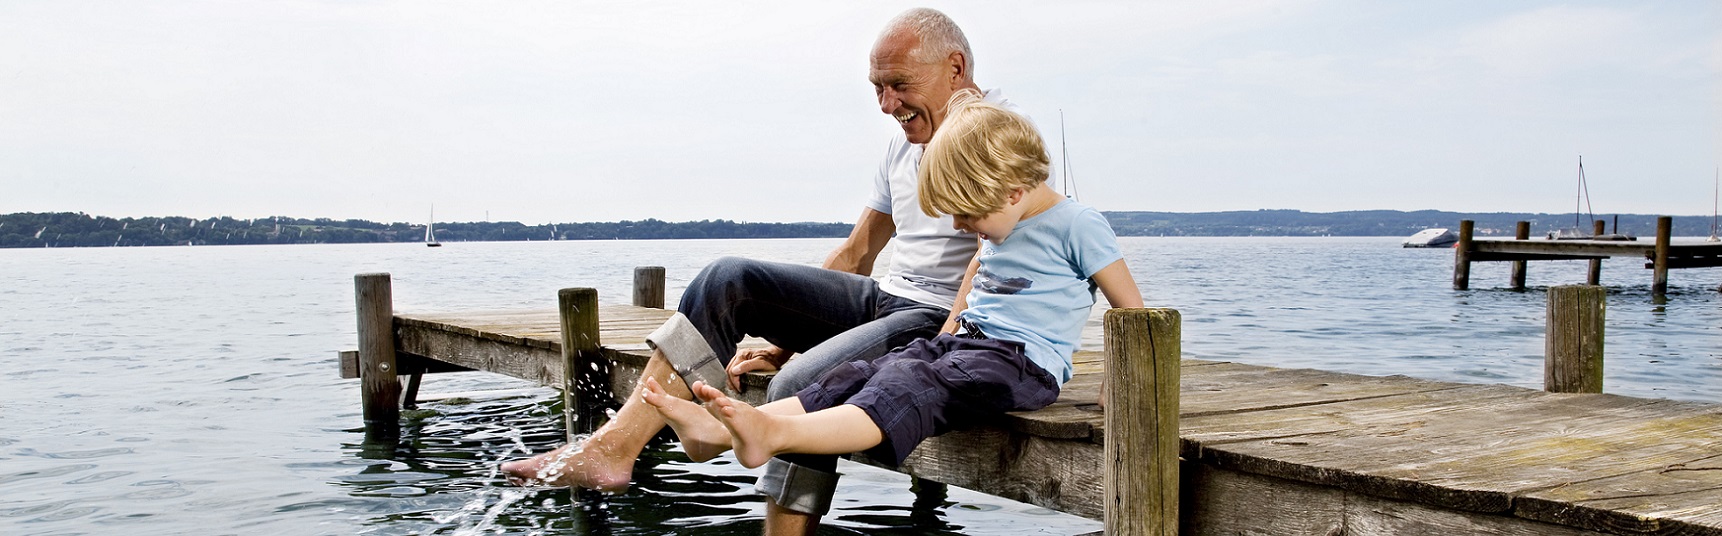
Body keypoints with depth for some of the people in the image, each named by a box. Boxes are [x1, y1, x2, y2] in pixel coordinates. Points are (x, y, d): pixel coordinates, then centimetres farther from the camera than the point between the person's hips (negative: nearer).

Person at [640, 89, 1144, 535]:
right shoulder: (999, 229, 18)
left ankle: (774, 433, -56)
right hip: (965, 342, 8)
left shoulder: (1078, 225, -6)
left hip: (1022, 358, -8)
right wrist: (948, 335, 29)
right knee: (860, 373, -15)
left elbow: (1132, 309, -3)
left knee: (913, 387, -33)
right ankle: (722, 429, -31)